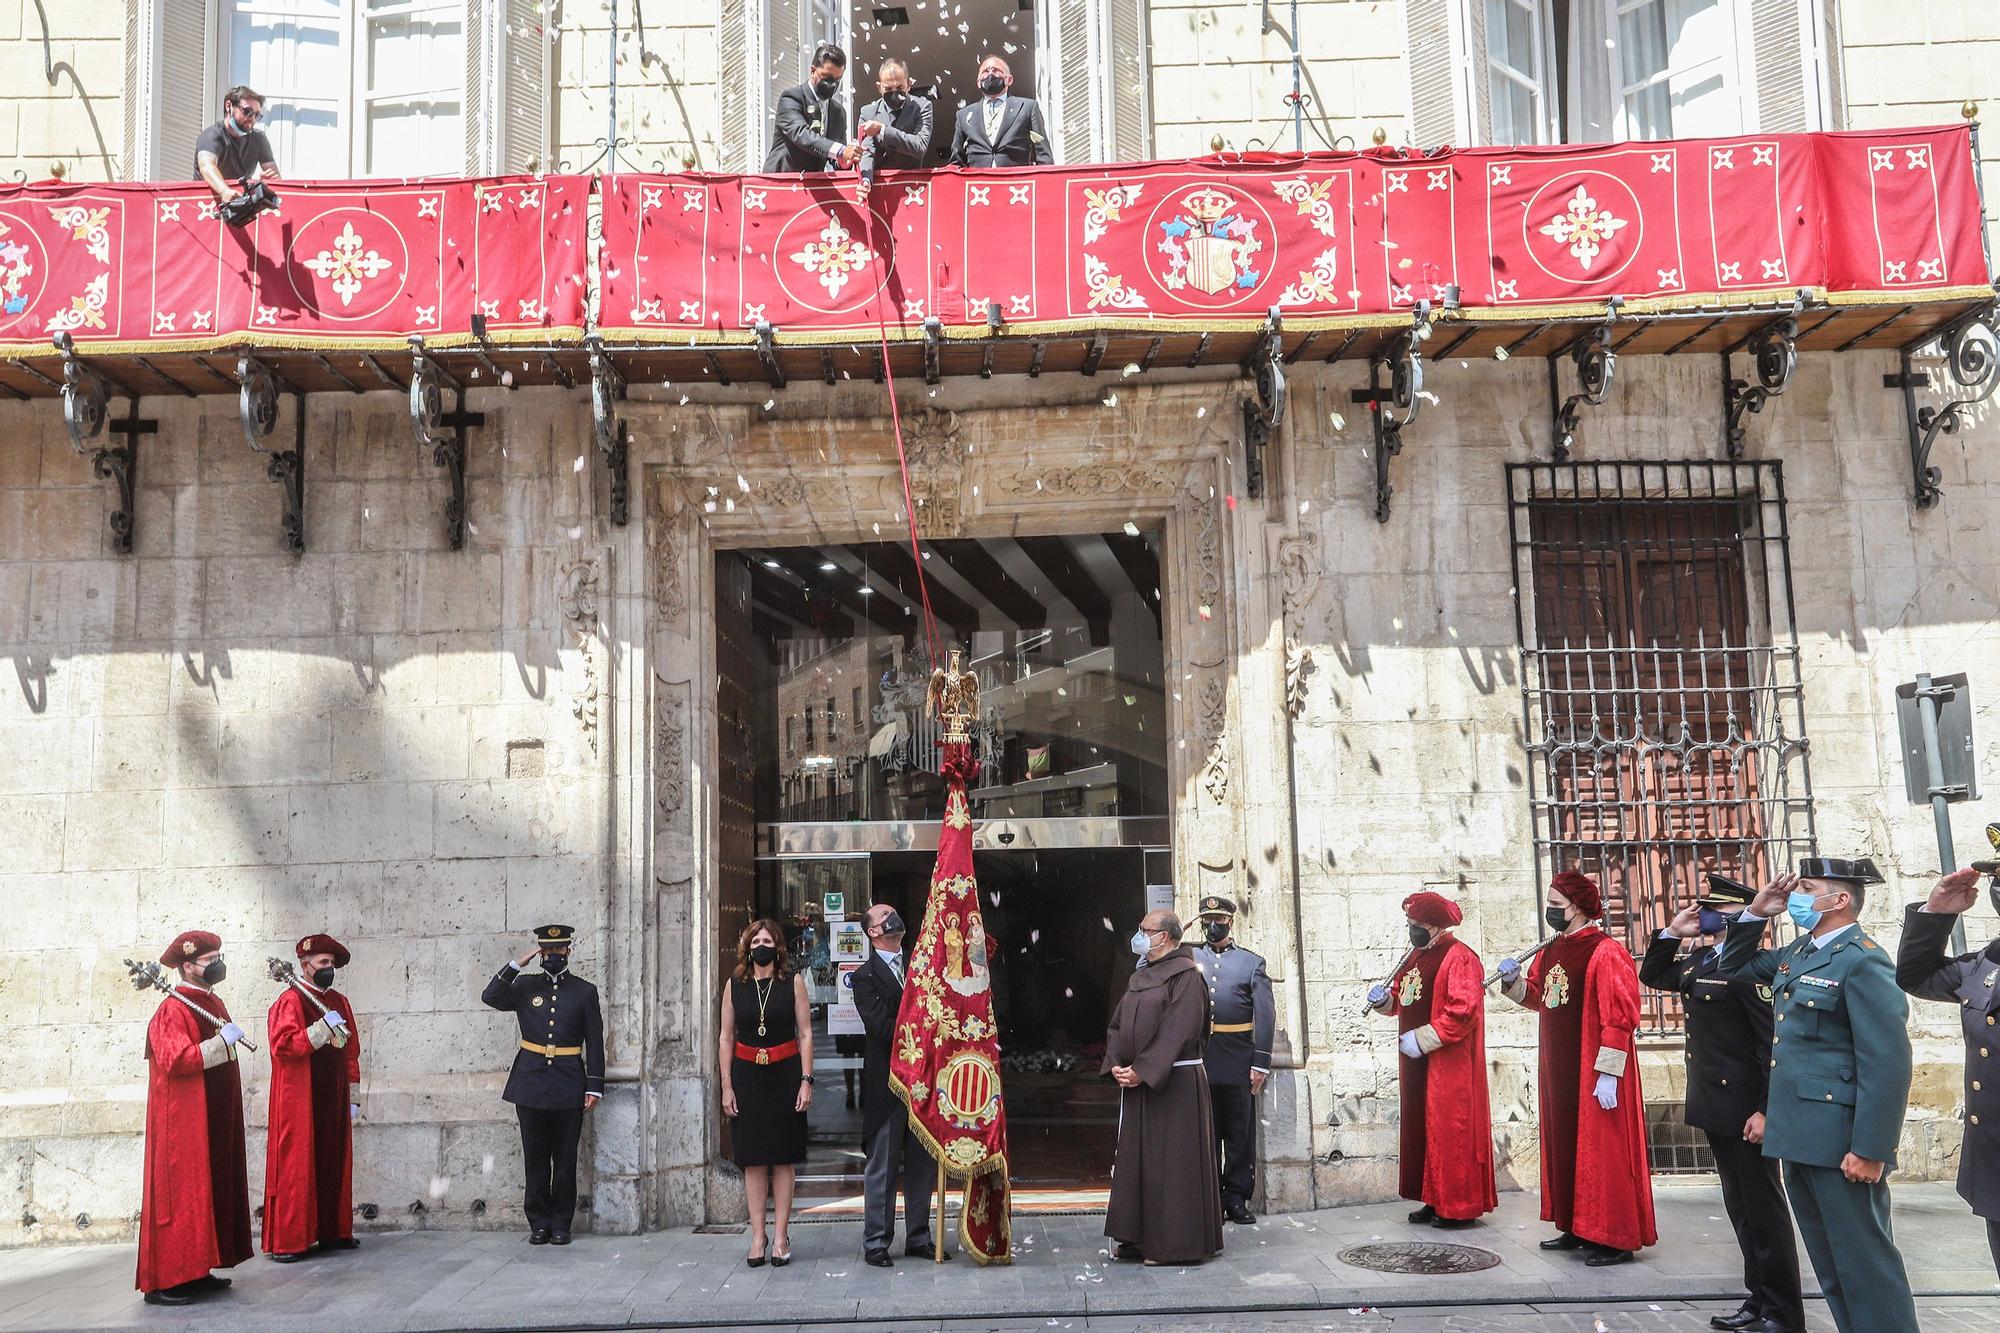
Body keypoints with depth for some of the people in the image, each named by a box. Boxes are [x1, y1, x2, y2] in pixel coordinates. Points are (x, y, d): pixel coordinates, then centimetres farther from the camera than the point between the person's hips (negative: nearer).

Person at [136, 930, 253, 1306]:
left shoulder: (214, 1003, 14)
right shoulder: (172, 1010, -13)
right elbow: (175, 1060, -25)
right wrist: (222, 1041, -23)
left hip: (215, 1121, 9)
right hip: (183, 1121, -9)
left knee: (212, 1188, 10)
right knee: (180, 1192, -7)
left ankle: (197, 1270, 17)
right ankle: (164, 1281, -3)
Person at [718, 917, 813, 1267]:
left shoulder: (793, 982, 2)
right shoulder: (734, 985, 5)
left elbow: (805, 1034, 1)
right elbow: (726, 1037, 6)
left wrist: (806, 1080, -6)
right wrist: (727, 1087, 1)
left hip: (784, 1074, -1)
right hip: (747, 1076, 1)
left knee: (783, 1158, 2)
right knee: (752, 1158, 3)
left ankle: (781, 1236, 9)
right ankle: (758, 1236, 9)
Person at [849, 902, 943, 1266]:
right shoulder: (866, 976, -4)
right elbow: (881, 1027, -14)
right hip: (887, 1082, -5)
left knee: (922, 1165, 10)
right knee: (882, 1167, 1)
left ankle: (918, 1238, 20)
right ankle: (876, 1243, 10)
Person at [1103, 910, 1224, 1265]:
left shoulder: (1185, 975, -11)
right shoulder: (1139, 978, 15)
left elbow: (1178, 1031, -19)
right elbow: (1118, 1024, 14)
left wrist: (1142, 1070, -21)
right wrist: (1116, 1064, -3)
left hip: (1175, 1083, -8)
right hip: (1137, 1081, 9)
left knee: (1171, 1160, -3)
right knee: (1136, 1156, 11)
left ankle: (1175, 1242, 5)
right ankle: (1140, 1237, 20)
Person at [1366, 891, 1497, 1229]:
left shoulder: (1458, 958, -14)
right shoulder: (1416, 956, 13)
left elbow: (1464, 1011, -23)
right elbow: (1402, 998, 23)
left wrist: (1421, 1040, -21)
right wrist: (1384, 998, -1)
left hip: (1448, 1064, -9)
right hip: (1417, 1064, 9)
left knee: (1450, 1131, -3)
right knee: (1422, 1130, 11)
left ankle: (1460, 1206, 5)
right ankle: (1436, 1200, 19)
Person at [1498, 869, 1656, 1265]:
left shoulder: (1605, 953, -16)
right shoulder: (1550, 951, 9)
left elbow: (1619, 1020, -19)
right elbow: (1538, 997, 23)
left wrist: (1608, 1075, -21)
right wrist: (1515, 980, 2)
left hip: (1594, 1073, -8)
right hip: (1559, 1071, 9)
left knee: (1601, 1150, -3)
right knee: (1565, 1146, 13)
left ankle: (1615, 1237, 5)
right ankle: (1577, 1228, 24)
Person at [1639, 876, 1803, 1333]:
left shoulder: (1749, 966, -19)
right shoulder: (1696, 960, 9)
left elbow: (1774, 1043, -21)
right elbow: (1651, 976, 24)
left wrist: (1766, 1111, -23)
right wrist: (1672, 933, 9)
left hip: (1745, 1109, -9)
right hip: (1715, 1106, 9)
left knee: (1763, 1208, 1)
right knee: (1739, 1207, 15)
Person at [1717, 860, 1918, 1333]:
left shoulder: (1862, 961, -15)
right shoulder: (1797, 953, 12)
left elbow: (1887, 1063, -19)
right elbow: (1734, 967, 27)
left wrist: (1870, 1150, -21)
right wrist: (1756, 912, 11)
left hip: (1840, 1145, -9)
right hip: (1799, 1138, 9)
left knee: (1864, 1262, -1)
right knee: (1830, 1264, 16)